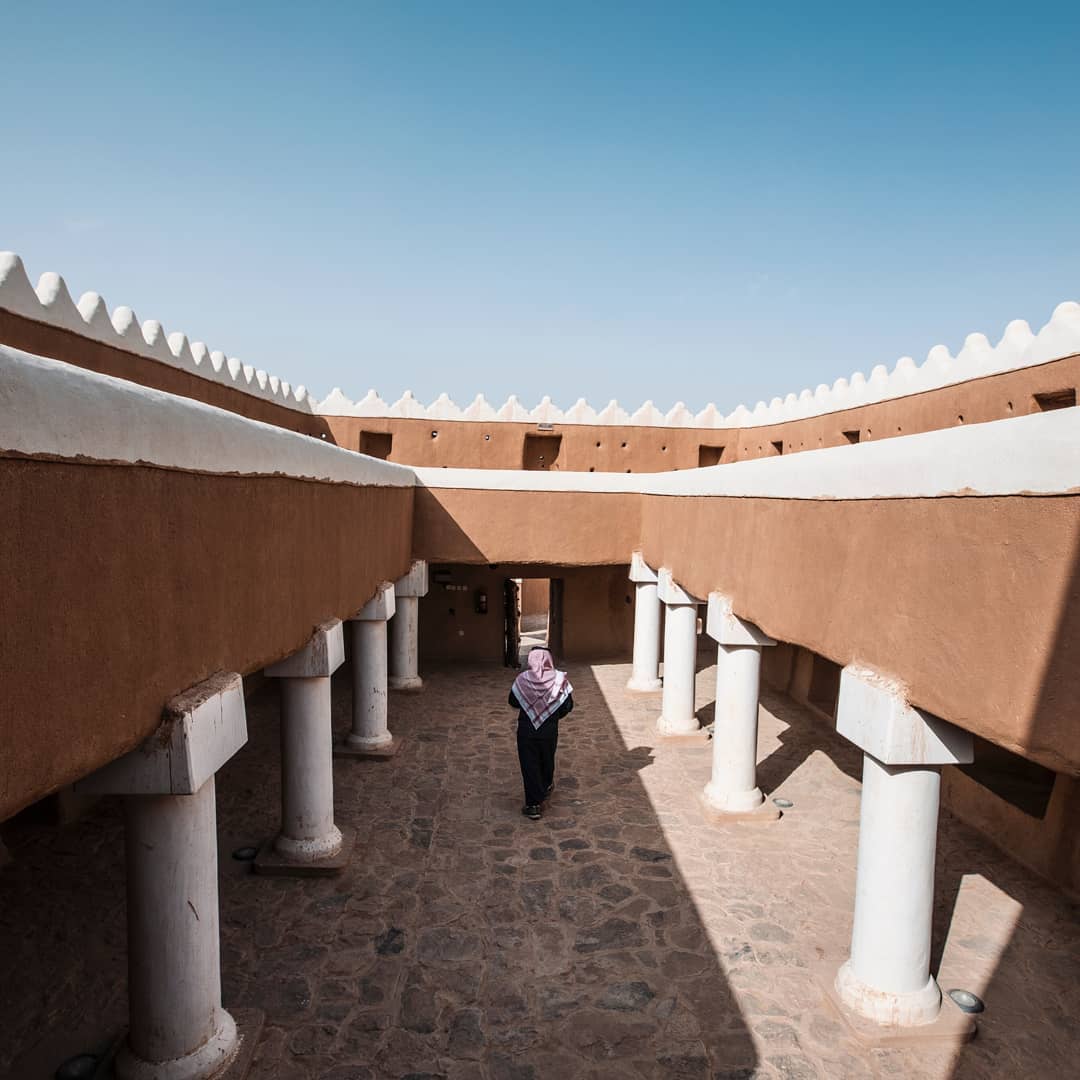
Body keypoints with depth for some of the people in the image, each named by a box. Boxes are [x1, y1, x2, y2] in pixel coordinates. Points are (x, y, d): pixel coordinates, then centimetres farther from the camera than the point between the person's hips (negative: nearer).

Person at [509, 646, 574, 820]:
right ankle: (545, 788, 47)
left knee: (529, 765, 8)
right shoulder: (559, 679, -14)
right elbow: (568, 705, -7)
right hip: (550, 730, 1)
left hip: (526, 731, -1)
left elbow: (512, 702, -1)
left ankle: (533, 805, 8)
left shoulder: (522, 680, -14)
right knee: (547, 760, 24)